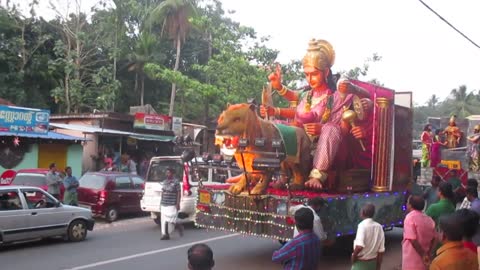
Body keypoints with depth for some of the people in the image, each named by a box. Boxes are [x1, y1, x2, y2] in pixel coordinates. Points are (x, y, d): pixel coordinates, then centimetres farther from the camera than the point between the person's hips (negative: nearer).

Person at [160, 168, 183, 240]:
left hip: (172, 205, -7)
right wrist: (161, 202, 16)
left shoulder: (176, 182, -7)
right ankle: (165, 234, 10)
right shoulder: (164, 181, 13)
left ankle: (179, 227, 16)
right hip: (164, 204, 7)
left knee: (170, 220, -9)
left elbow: (178, 193, -9)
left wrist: (178, 204, -14)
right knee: (164, 220, 5)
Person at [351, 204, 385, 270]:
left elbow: (359, 246, -33)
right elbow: (381, 250, 4)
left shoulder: (363, 225, -18)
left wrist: (354, 256, -15)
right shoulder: (379, 227, 1)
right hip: (373, 263, 6)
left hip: (361, 263, -6)